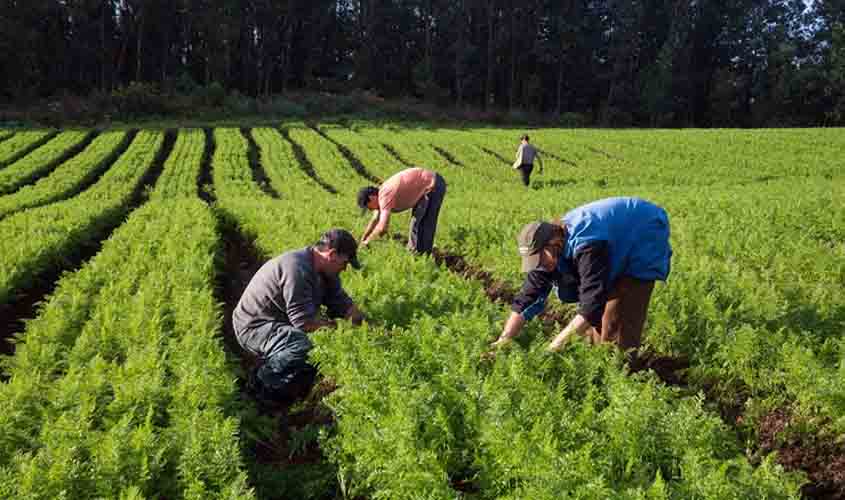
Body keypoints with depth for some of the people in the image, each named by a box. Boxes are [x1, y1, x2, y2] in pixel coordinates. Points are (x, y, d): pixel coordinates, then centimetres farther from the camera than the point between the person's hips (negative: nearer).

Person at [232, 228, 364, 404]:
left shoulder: (325, 272, 4)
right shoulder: (297, 270, -29)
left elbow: (344, 303, 8)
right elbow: (304, 322, -30)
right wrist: (330, 324, -14)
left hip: (279, 323, 10)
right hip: (252, 327, -10)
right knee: (300, 343, -34)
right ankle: (263, 380, -12)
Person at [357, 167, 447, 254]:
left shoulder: (385, 196, -23)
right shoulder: (381, 194, 7)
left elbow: (382, 227, -27)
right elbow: (374, 220, 19)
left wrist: (367, 240, -11)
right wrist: (362, 240, 18)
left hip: (434, 185, -10)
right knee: (417, 220, 18)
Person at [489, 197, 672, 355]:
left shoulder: (586, 245, -41)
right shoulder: (548, 245, -15)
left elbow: (592, 304, -42)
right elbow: (528, 298, -13)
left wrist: (558, 343, -40)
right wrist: (504, 339, -21)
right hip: (618, 253, 8)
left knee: (616, 320, -13)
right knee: (597, 315, 7)